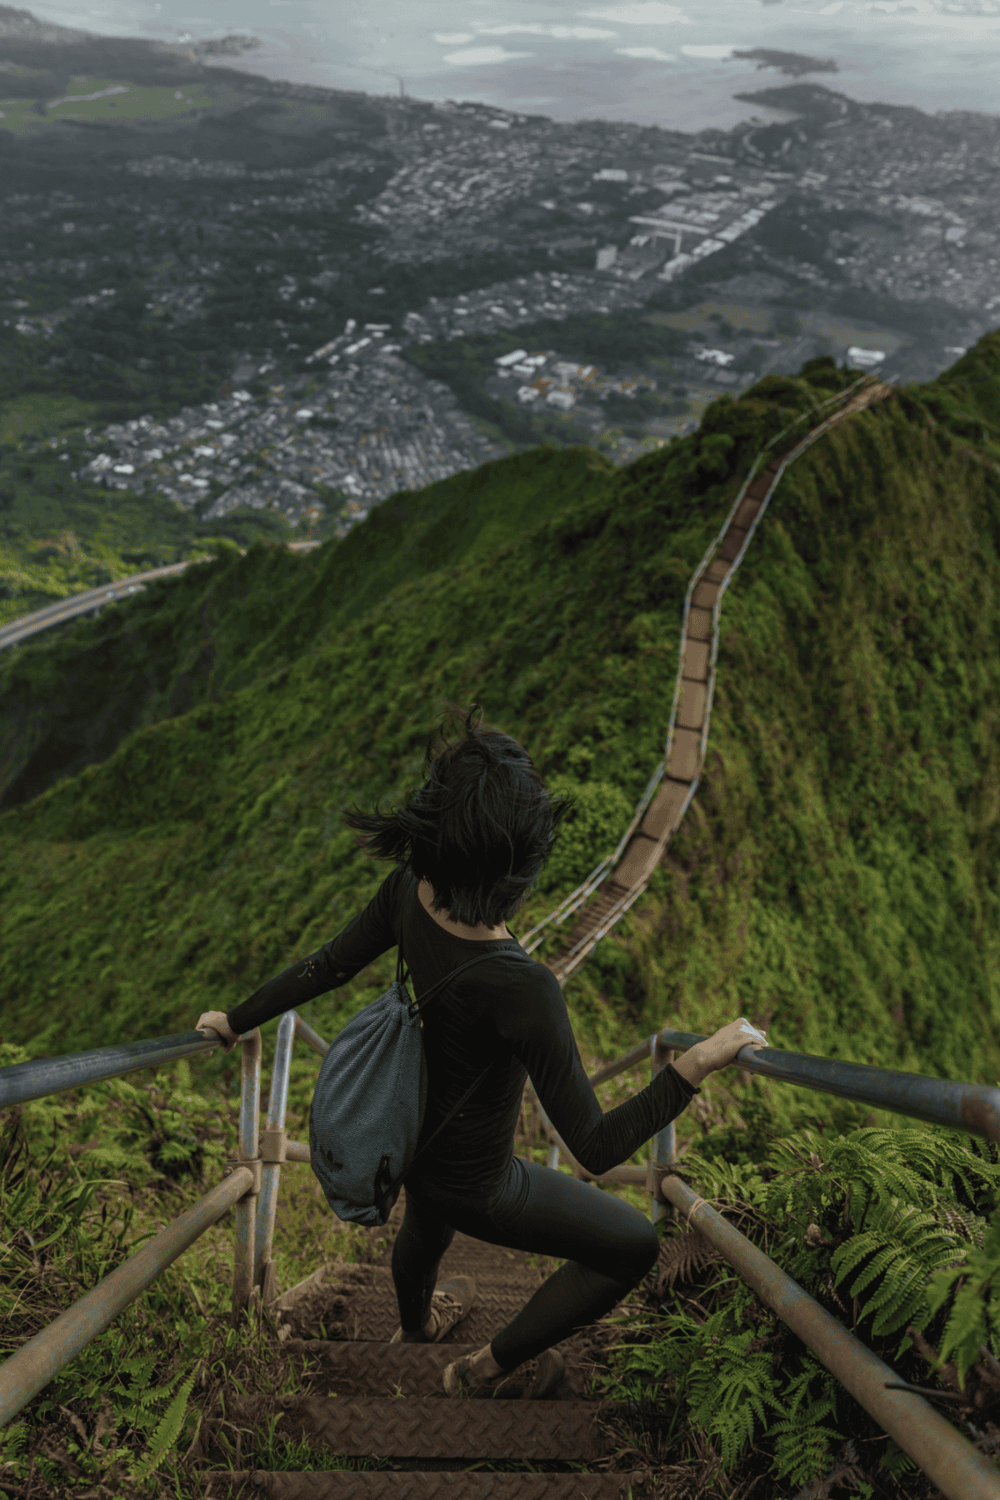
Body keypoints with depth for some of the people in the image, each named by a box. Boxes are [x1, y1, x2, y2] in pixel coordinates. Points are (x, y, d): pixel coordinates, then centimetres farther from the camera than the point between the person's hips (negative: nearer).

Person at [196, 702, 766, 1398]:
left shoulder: (409, 892, -25)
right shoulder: (520, 988, -43)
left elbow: (327, 966, -8)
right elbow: (596, 1147, -33)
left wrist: (236, 1020, 9)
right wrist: (696, 1065, -32)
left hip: (414, 1130, 7)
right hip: (477, 1187, -6)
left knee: (425, 1226, 40)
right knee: (634, 1246, 18)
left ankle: (416, 1325, 75)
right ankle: (488, 1369, 37)